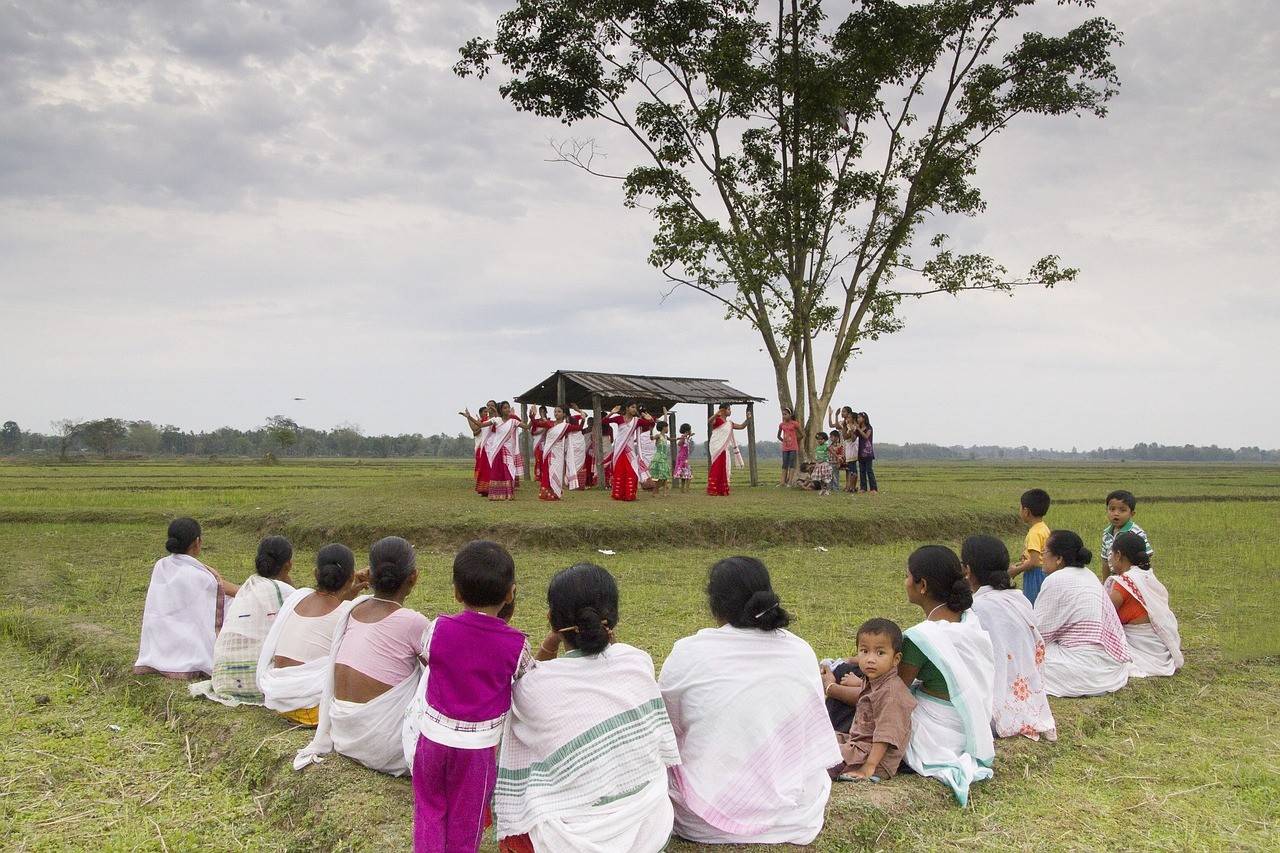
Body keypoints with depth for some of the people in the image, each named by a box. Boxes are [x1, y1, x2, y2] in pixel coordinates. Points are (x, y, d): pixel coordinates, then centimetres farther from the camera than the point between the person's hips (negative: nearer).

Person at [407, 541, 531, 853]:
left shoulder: (439, 629, -12)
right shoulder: (515, 644, -14)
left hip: (434, 735, 1)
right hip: (479, 745, -1)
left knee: (429, 809, 22)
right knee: (465, 817, 17)